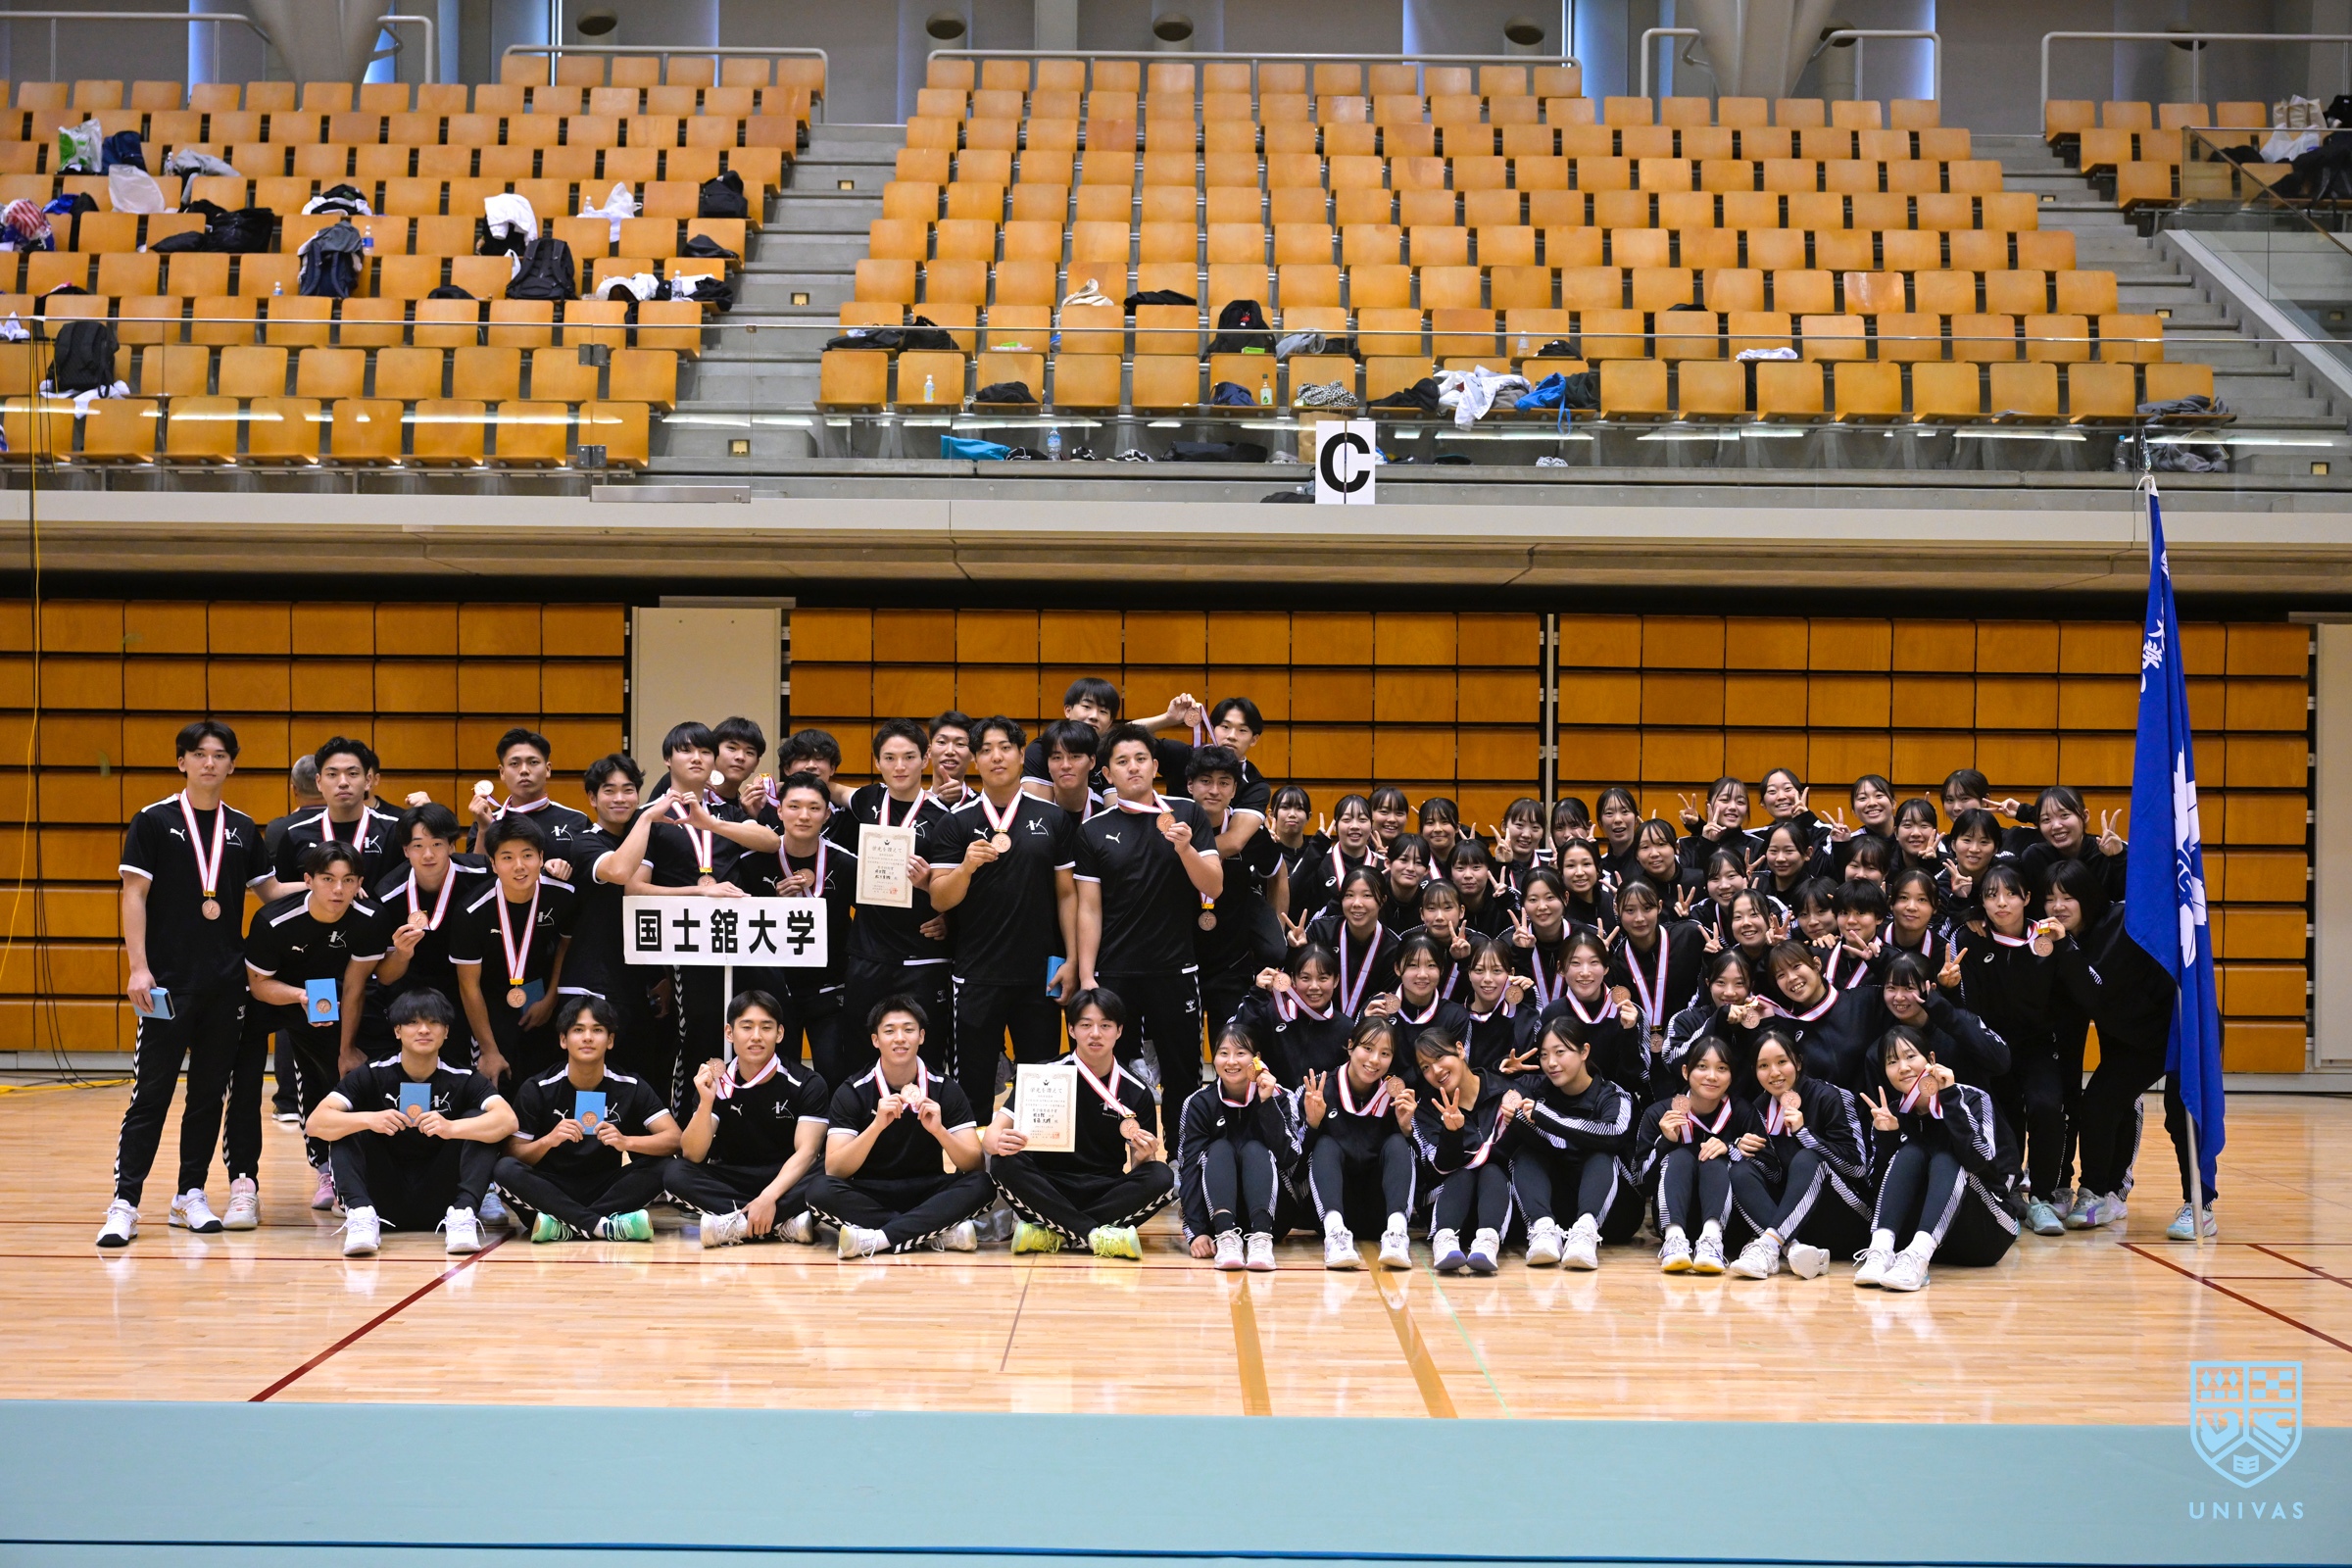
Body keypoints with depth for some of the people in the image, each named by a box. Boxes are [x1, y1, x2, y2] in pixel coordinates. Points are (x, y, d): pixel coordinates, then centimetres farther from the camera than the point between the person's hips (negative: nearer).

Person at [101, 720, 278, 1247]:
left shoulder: (242, 828, 10)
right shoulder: (154, 821, -1)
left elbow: (269, 890, 15)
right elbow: (134, 894, -5)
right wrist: (137, 966, -12)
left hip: (227, 983, 4)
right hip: (168, 983, -4)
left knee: (210, 1092, 8)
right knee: (151, 1093, -6)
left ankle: (190, 1195, 18)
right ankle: (124, 1203, -4)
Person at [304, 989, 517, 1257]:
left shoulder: (463, 1080, -5)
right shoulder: (371, 1076, -3)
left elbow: (508, 1120, -23)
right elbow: (316, 1123, -15)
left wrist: (451, 1128, -40)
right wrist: (369, 1119, -35)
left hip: (439, 1202, 0)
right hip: (385, 1202, 1)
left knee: (477, 1121, -17)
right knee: (346, 1127, -17)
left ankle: (463, 1213, -34)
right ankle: (361, 1213, -34)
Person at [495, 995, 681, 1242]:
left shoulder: (631, 1088, -3)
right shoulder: (537, 1090, -5)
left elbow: (674, 1138, -12)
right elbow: (513, 1155, -9)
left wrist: (626, 1142, -30)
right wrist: (548, 1141, -29)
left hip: (606, 1191, 1)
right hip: (552, 1191, -1)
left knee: (662, 1168, -25)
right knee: (505, 1170, -31)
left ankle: (564, 1226, -31)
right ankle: (606, 1226, -38)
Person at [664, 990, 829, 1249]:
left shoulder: (806, 1085, -8)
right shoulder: (716, 1084, -4)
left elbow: (806, 1152, -17)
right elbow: (693, 1156, -12)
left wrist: (768, 1197, -33)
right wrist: (706, 1102, -29)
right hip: (733, 1182, 2)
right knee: (675, 1173, -26)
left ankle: (735, 1224, -28)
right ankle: (784, 1224, -31)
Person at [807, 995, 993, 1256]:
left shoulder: (946, 1090, -4)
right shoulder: (851, 1093, -6)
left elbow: (974, 1164, -11)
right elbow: (834, 1171, -17)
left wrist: (938, 1130, -30)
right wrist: (877, 1125, -31)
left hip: (926, 1193, 1)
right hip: (869, 1197, -1)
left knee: (980, 1184, -27)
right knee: (821, 1190, -31)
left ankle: (878, 1238, -30)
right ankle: (938, 1232, -27)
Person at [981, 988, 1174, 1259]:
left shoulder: (1136, 1092, 4)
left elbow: (1138, 1165, 5)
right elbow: (991, 1135, -8)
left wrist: (1144, 1156, -20)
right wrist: (1000, 1143, -33)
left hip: (1106, 1193, 1)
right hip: (1049, 1189, -1)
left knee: (1162, 1178, -27)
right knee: (1004, 1165, -30)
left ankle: (1053, 1233, -26)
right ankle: (1095, 1236, -32)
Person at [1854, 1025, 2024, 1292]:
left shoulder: (1972, 1099, -9)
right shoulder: (1894, 1115, 2)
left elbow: (1981, 1161, -28)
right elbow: (1880, 1184, -4)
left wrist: (1950, 1097, -29)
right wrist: (1884, 1137, -19)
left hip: (1985, 1233, -3)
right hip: (1919, 1231, 3)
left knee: (1944, 1157, -26)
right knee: (1910, 1152, -19)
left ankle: (1917, 1257, -50)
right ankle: (1881, 1251, -39)